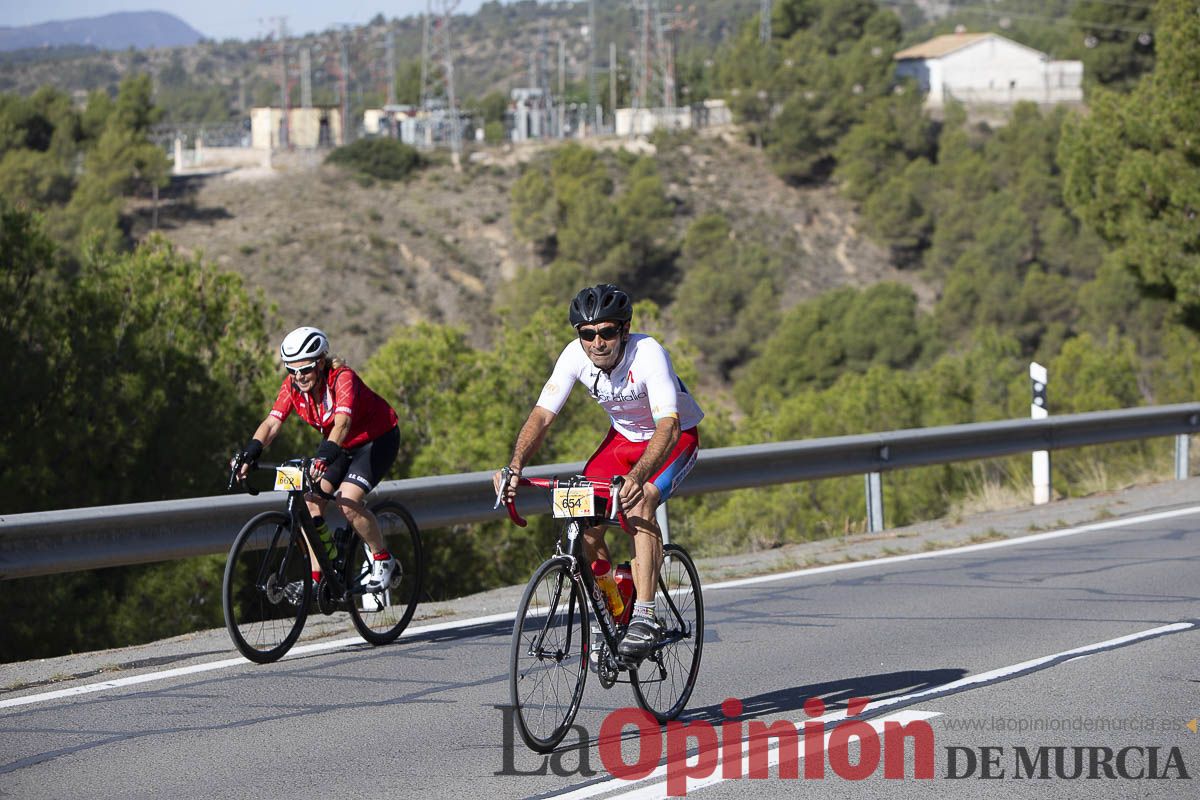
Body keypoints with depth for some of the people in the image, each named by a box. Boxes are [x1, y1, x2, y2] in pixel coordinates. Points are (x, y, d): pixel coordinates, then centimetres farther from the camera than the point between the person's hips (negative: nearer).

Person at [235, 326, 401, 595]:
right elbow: (272, 423, -20)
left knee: (347, 502, -24)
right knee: (311, 502, -9)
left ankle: (384, 562, -5)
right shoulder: (293, 385, -13)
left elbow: (342, 423, -46)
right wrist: (250, 454, -36)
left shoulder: (342, 378, -31)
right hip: (342, 446, 7)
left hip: (377, 440, -7)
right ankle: (317, 578, 0)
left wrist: (324, 456, -61)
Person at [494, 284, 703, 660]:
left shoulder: (648, 354, -34)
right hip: (624, 436, 5)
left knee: (640, 503, -31)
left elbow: (669, 426, -44)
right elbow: (542, 414, -21)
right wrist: (515, 466, -39)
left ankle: (643, 619, -29)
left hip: (676, 436, -5)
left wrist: (637, 478, -60)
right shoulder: (575, 355, -20)